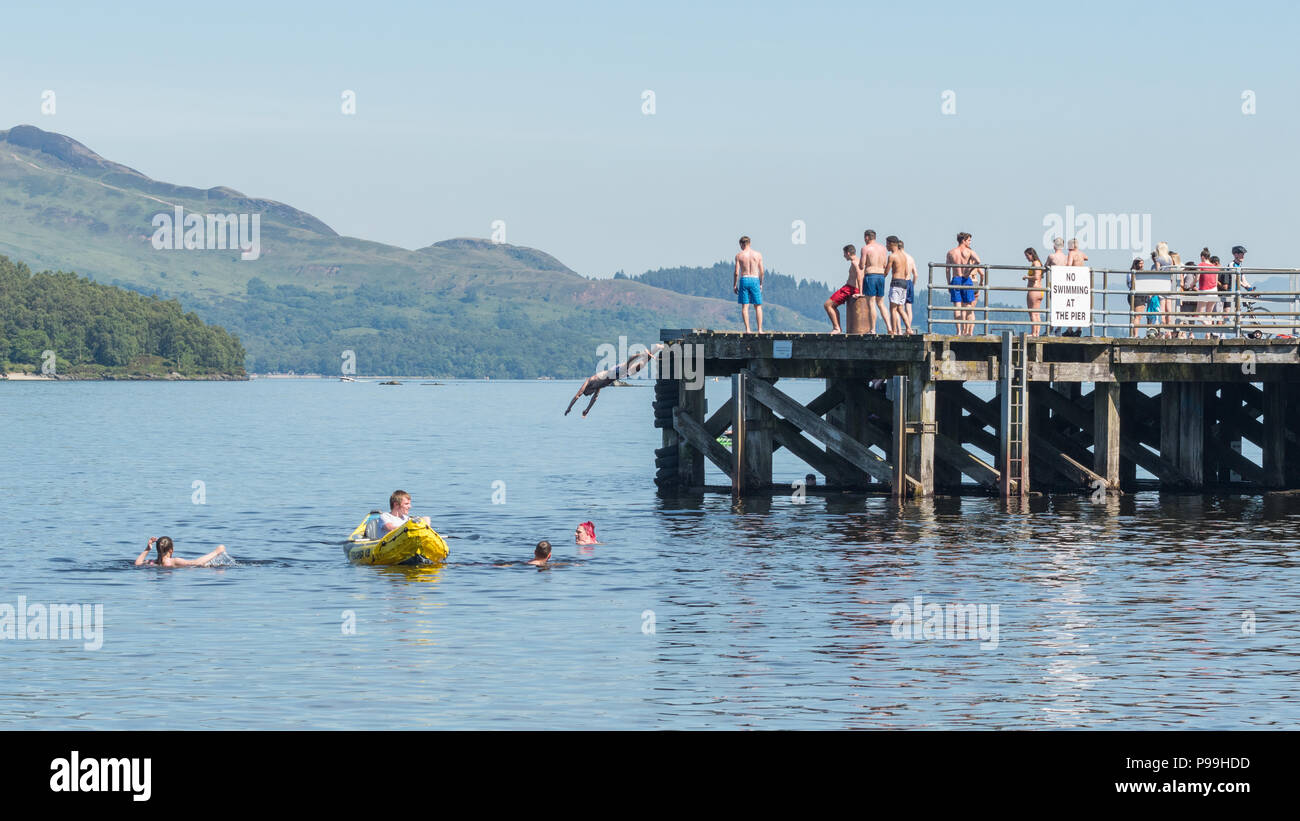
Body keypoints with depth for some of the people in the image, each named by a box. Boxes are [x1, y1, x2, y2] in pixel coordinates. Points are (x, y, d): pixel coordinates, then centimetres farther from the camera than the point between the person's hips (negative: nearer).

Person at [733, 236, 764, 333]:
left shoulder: (739, 255, 0)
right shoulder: (758, 255, 4)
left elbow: (736, 272, -3)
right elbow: (761, 272, 3)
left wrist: (734, 285, 5)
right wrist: (761, 284, 15)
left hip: (744, 280, -1)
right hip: (755, 280, 1)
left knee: (745, 306, 2)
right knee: (758, 306, 6)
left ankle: (747, 329, -5)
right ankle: (760, 329, 0)